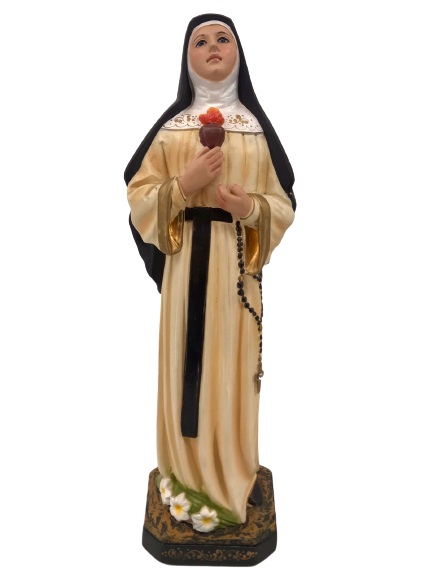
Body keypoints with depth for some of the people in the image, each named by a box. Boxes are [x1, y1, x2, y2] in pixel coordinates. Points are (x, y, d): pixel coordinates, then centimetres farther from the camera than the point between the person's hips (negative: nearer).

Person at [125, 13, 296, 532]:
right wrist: (185, 184, -14)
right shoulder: (169, 124, 8)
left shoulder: (258, 124, 8)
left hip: (236, 262, 0)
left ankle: (231, 475, 24)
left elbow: (284, 204, 6)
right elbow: (139, 196, 3)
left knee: (231, 363, 4)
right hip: (184, 259, 0)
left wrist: (251, 207, -14)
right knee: (186, 359, 4)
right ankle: (188, 474, 23)